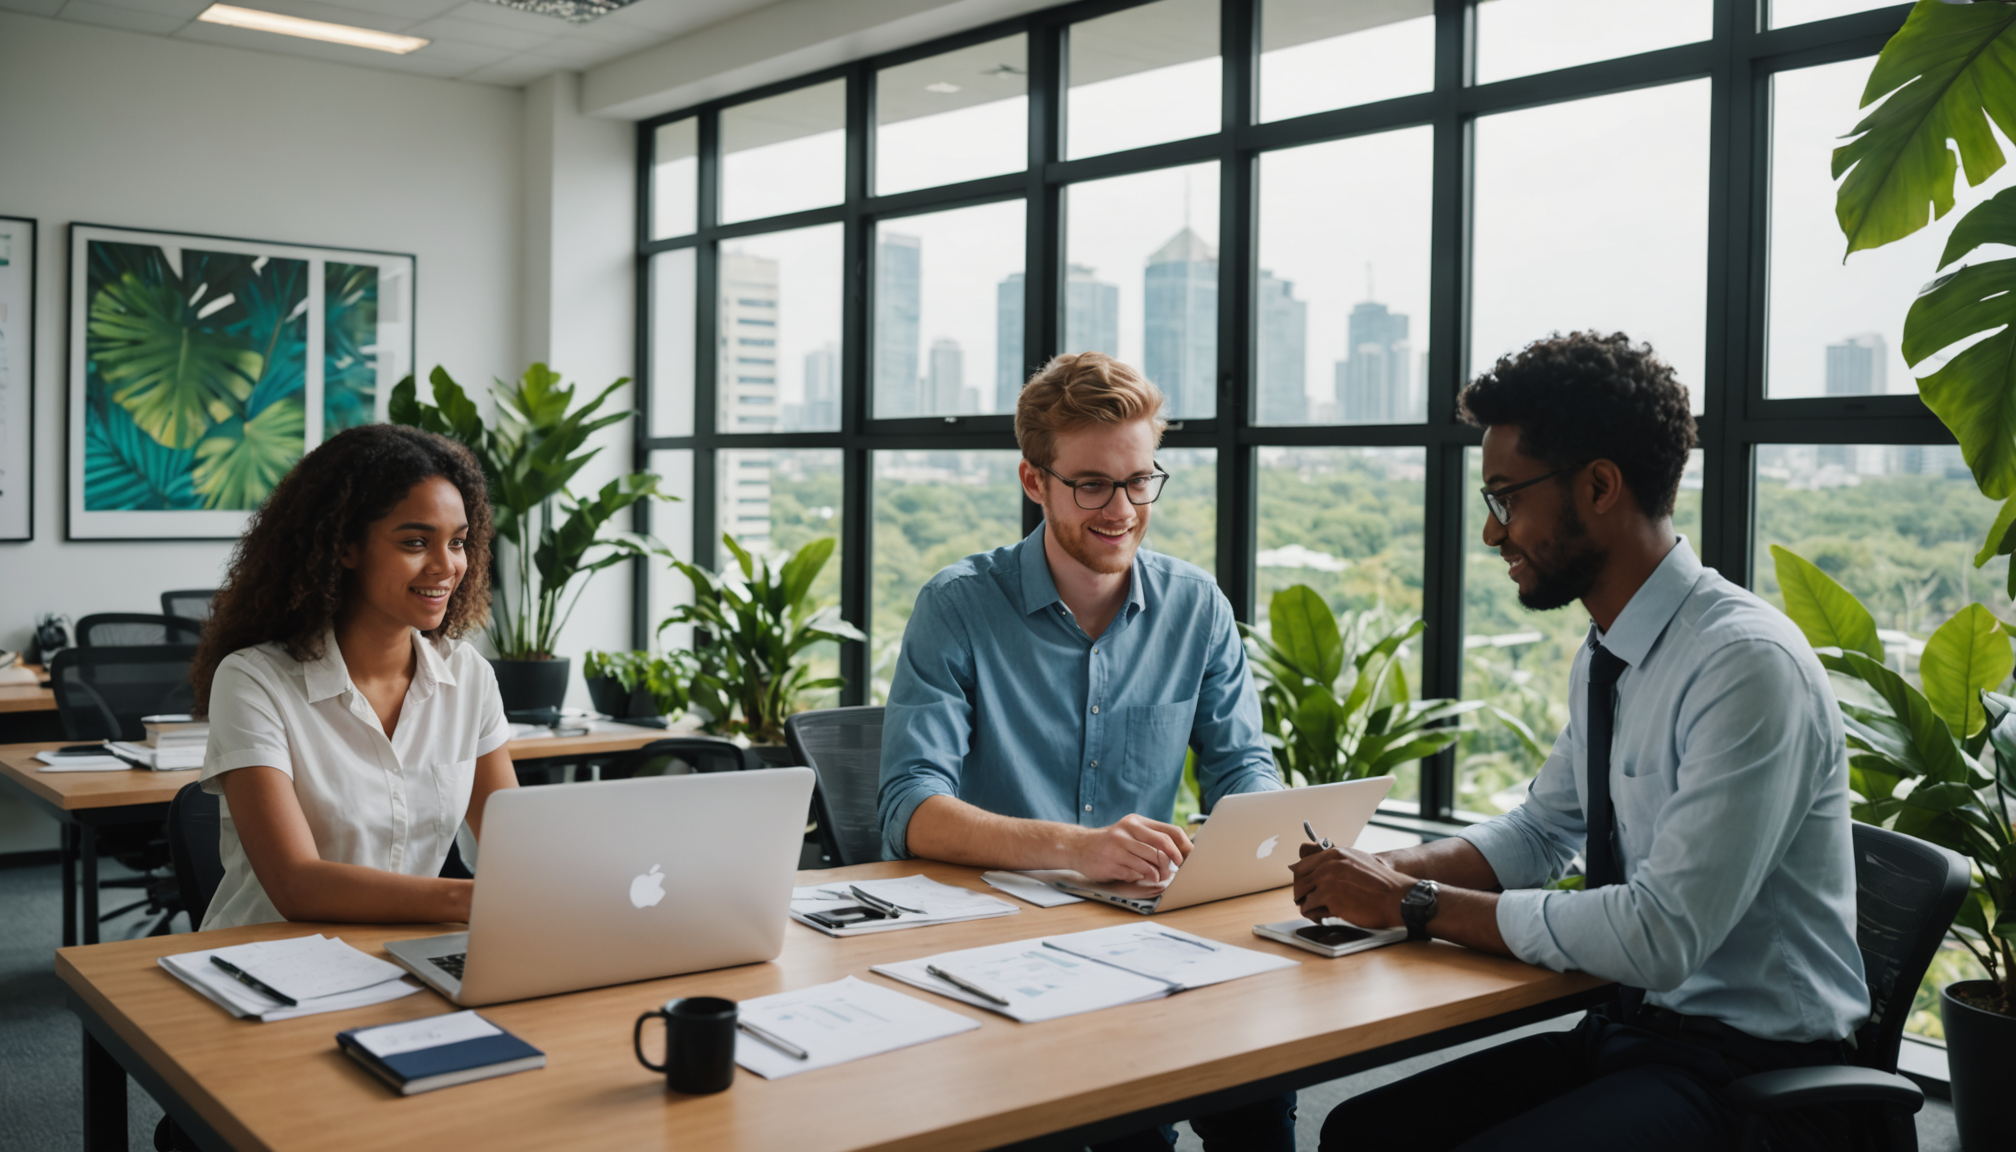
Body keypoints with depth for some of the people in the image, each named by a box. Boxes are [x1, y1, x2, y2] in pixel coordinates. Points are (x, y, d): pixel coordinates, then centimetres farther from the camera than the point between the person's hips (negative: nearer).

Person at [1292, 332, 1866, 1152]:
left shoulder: (1750, 664, -22)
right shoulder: (1603, 657, 6)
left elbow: (1659, 935, -27)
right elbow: (1540, 830, 18)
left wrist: (1418, 904, -20)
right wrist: (1386, 871, -1)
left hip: (1753, 1071, -8)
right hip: (1631, 1026, 8)